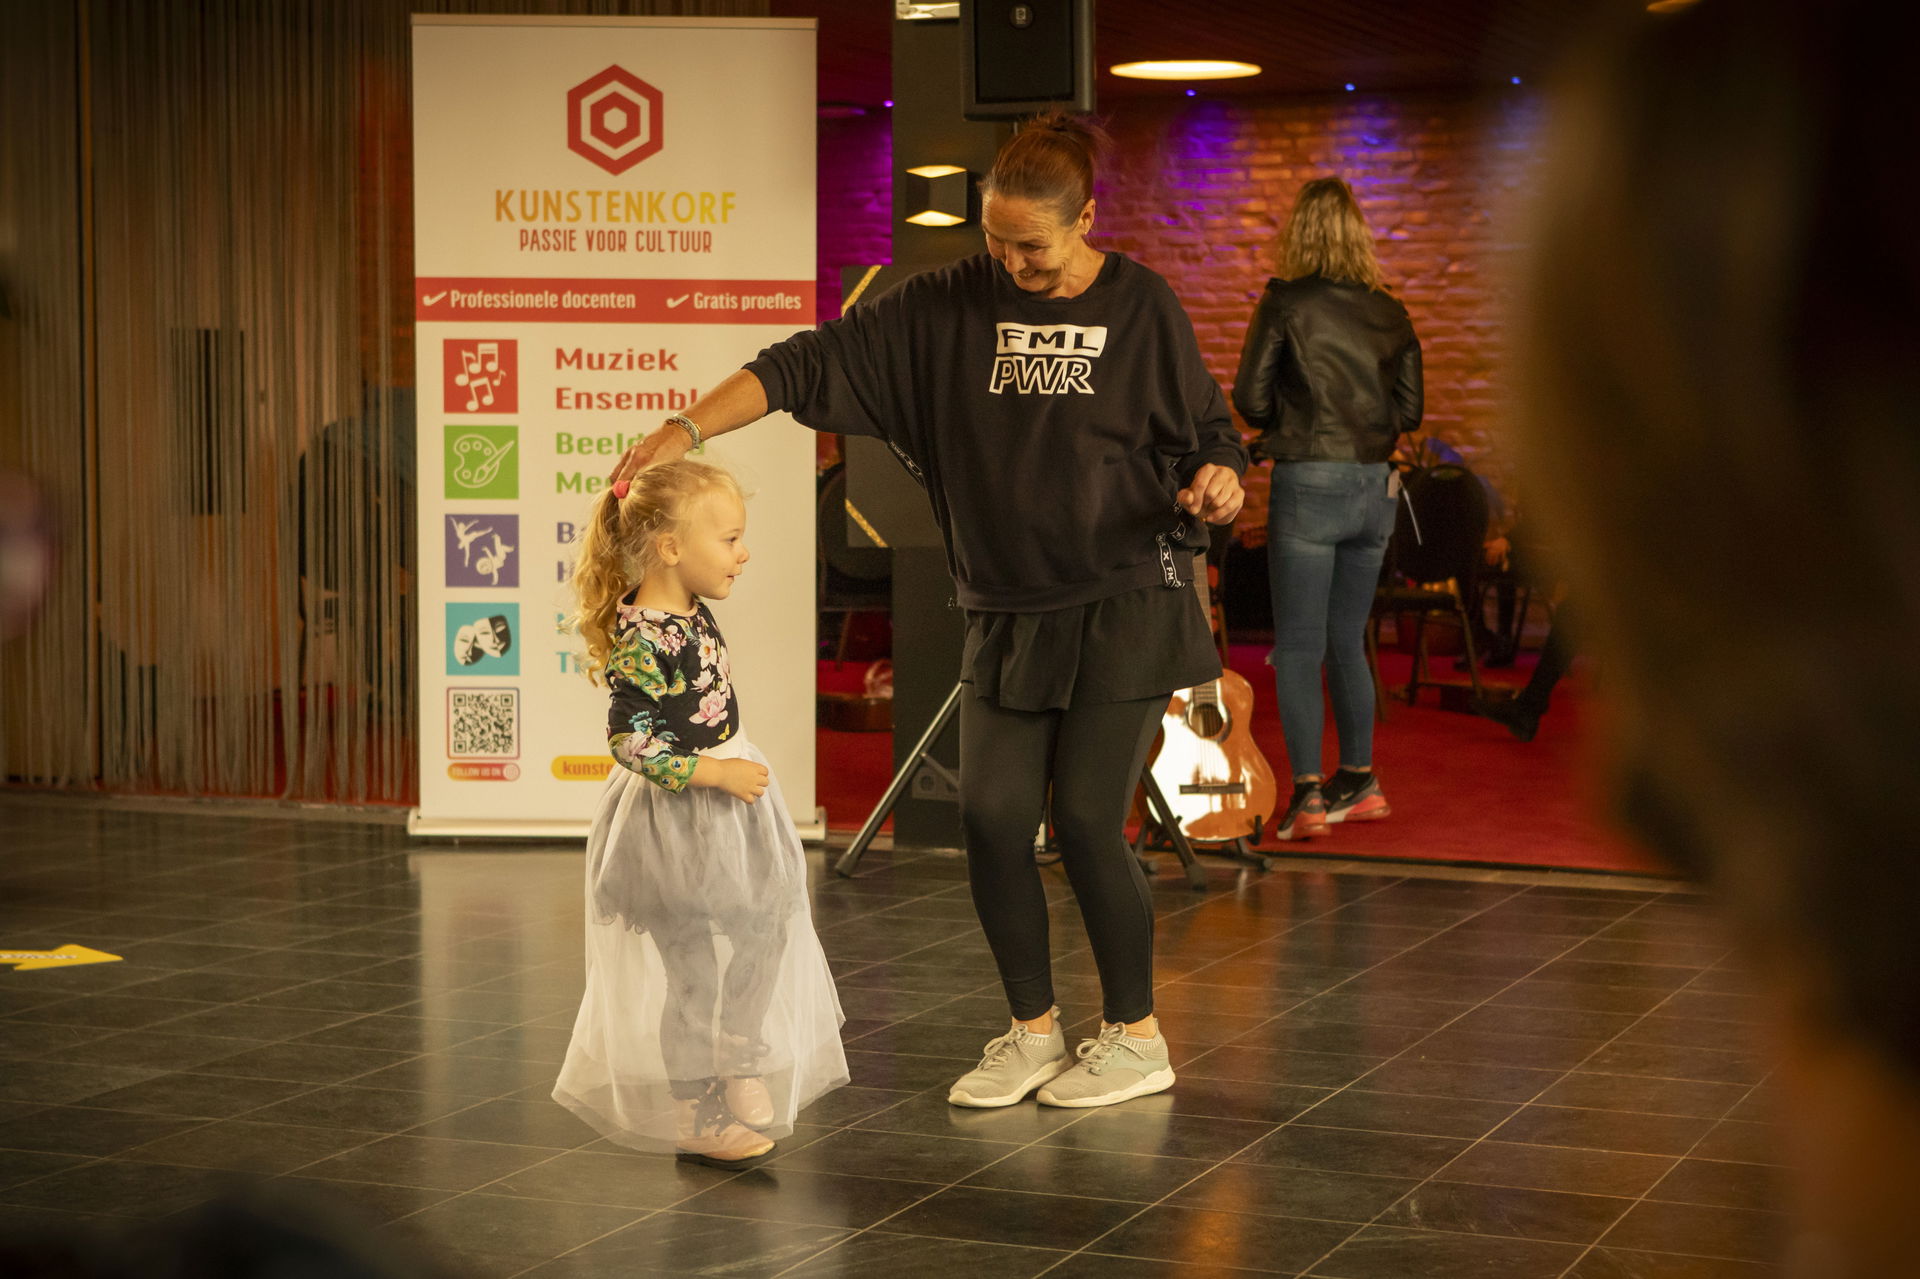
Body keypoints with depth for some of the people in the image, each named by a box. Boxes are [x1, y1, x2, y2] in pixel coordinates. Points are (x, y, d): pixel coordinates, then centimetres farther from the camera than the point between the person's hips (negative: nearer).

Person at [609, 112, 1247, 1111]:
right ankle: (1033, 1031, 19)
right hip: (1007, 614, 4)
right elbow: (814, 362, -6)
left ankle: (1136, 1038, 14)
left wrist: (1218, 481, -20)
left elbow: (1206, 432, 3)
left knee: (1086, 822, -5)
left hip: (1123, 608, -4)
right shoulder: (951, 305, 1)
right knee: (991, 815, 0)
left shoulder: (1141, 307, -4)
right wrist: (689, 427, -16)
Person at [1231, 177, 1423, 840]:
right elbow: (1410, 409, 8)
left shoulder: (1284, 304, -7)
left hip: (1307, 484, -5)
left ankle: (1307, 793, -9)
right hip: (1375, 486, 5)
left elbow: (1249, 396, -8)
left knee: (1298, 645, -1)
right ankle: (1358, 780, 24)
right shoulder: (1389, 312, 6)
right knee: (1347, 640, 17)